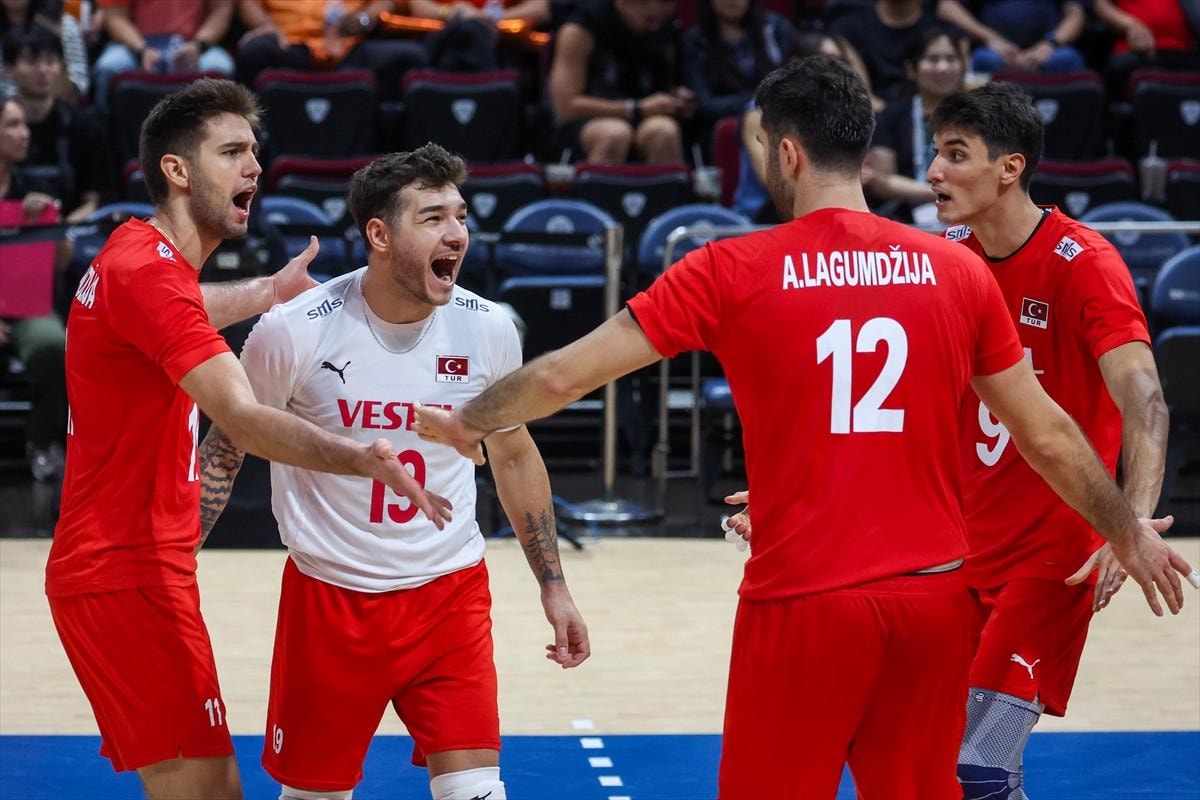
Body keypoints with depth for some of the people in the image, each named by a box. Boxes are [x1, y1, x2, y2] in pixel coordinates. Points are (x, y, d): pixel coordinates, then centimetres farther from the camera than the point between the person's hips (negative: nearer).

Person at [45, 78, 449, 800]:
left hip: (142, 565, 11)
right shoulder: (149, 273, -21)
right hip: (127, 575, -11)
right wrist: (362, 460, -49)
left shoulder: (137, 254, 11)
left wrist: (266, 292, 51)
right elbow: (243, 418, -35)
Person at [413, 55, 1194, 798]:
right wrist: (1129, 531, 25)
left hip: (804, 603, -3)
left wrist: (466, 421, 18)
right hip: (933, 598, 3)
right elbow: (1048, 435, 9)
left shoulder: (734, 271, -5)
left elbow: (565, 374, -1)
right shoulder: (958, 270, 3)